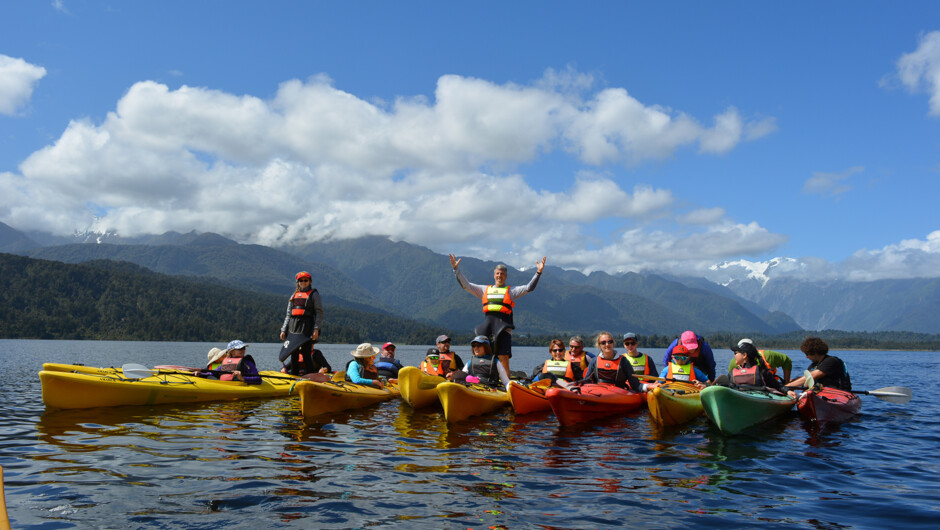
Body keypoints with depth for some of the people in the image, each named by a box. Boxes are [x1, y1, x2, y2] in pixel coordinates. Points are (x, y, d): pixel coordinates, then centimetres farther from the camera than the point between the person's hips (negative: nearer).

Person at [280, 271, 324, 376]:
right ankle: (294, 374, 15)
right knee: (293, 352, 6)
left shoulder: (314, 294, 4)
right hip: (293, 326, 5)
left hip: (307, 325, -5)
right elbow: (288, 315, 20)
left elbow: (319, 313, -2)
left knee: (306, 352, -10)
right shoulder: (294, 295, 20)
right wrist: (283, 330, 11)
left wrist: (316, 329, -12)